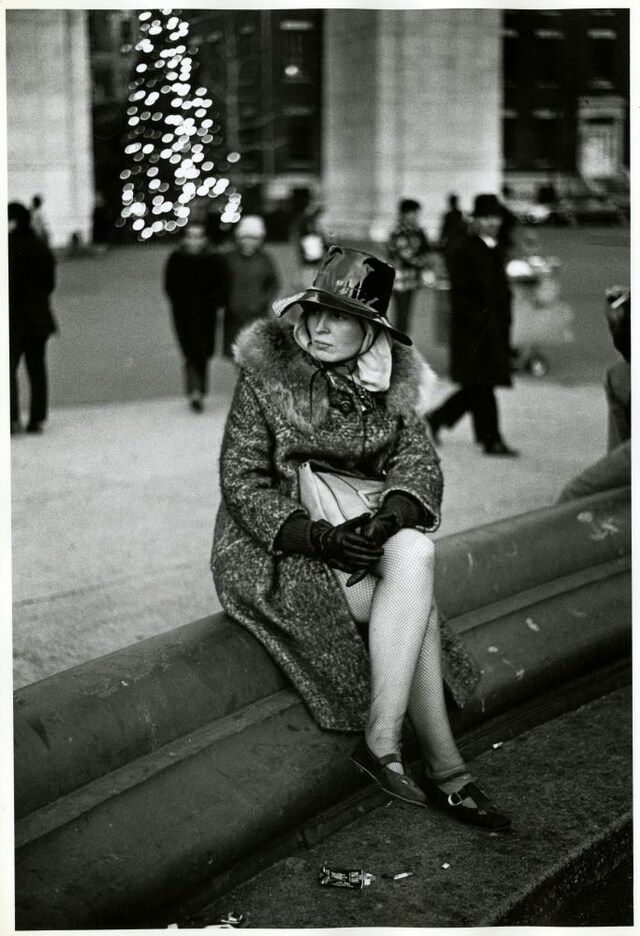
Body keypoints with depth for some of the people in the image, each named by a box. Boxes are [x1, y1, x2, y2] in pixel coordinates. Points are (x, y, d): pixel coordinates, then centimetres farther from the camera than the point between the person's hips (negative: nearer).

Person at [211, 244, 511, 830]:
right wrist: (317, 538, -24)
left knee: (417, 552, -30)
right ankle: (444, 770, -18)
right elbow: (242, 482, -10)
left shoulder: (391, 378, 5)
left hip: (359, 535, 4)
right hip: (273, 546, -4)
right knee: (417, 605, -25)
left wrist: (390, 516, -25)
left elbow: (419, 458, -1)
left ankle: (381, 742, -27)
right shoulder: (266, 374, -8)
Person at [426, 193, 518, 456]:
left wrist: (505, 324, 14)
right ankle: (491, 439, 0)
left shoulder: (495, 251, 16)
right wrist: (479, 321, -19)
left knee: (478, 387, 9)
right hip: (474, 330, -9)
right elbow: (461, 294, -15)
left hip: (495, 329, 9)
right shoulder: (465, 252, -10)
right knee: (482, 384, -6)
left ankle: (436, 419, 21)